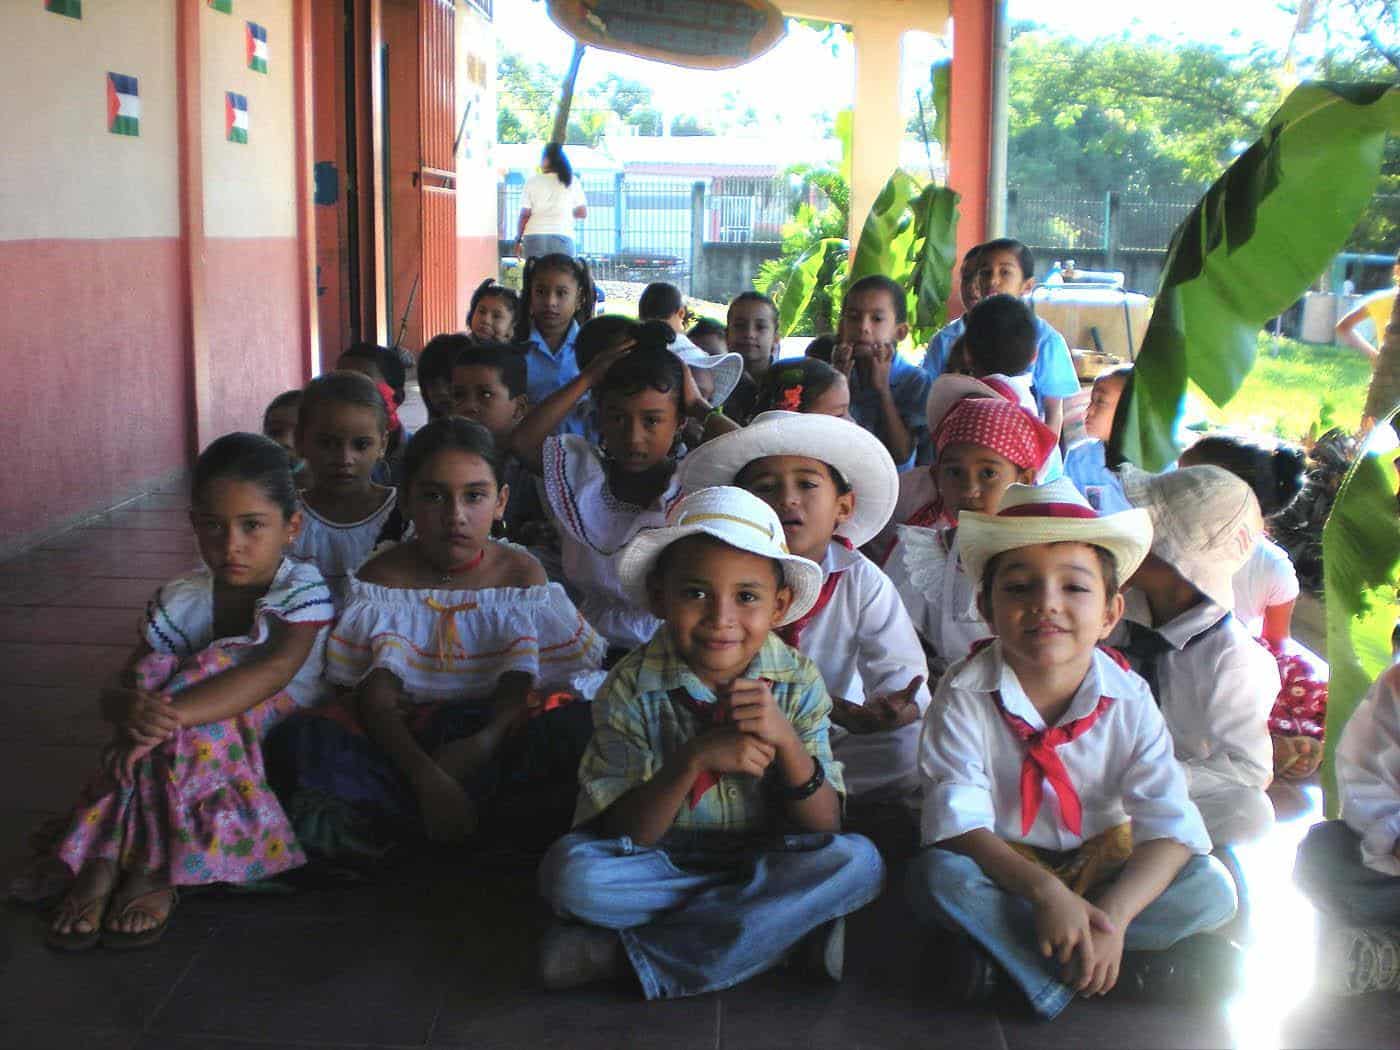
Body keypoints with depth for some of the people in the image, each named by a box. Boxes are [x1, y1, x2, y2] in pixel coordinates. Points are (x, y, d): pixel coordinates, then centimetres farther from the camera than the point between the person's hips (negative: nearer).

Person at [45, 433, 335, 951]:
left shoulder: (304, 591, -11)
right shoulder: (179, 600, 1)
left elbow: (274, 669, -31)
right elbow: (115, 691, -5)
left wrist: (164, 716, -42)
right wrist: (131, 706, -34)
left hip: (278, 745, -3)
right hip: (194, 752, 3)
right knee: (160, 672, -27)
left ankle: (153, 868, -28)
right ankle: (104, 861, -32)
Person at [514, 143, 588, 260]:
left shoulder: (532, 181, 4)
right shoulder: (572, 181, 7)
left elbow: (524, 215, 2)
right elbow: (583, 213, 7)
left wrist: (518, 239, 10)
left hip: (535, 237, 0)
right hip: (562, 237, 0)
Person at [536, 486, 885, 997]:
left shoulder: (798, 682, -7)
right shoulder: (632, 687, -12)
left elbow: (824, 830, -9)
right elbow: (623, 835, -14)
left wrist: (786, 740, -27)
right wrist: (693, 760, -30)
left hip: (766, 860, 3)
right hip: (663, 867, -2)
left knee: (859, 862, -28)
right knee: (569, 871, -30)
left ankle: (630, 953, -23)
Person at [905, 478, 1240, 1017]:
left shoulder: (1129, 699, -12)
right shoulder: (965, 695, -16)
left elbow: (1170, 825, -17)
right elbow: (958, 820, -23)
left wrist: (1112, 915, -33)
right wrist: (1044, 891, -38)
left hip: (1101, 863, 3)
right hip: (1000, 867, -2)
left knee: (1211, 890, -20)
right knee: (938, 876, -32)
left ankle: (1001, 947, -23)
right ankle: (1135, 964, -28)